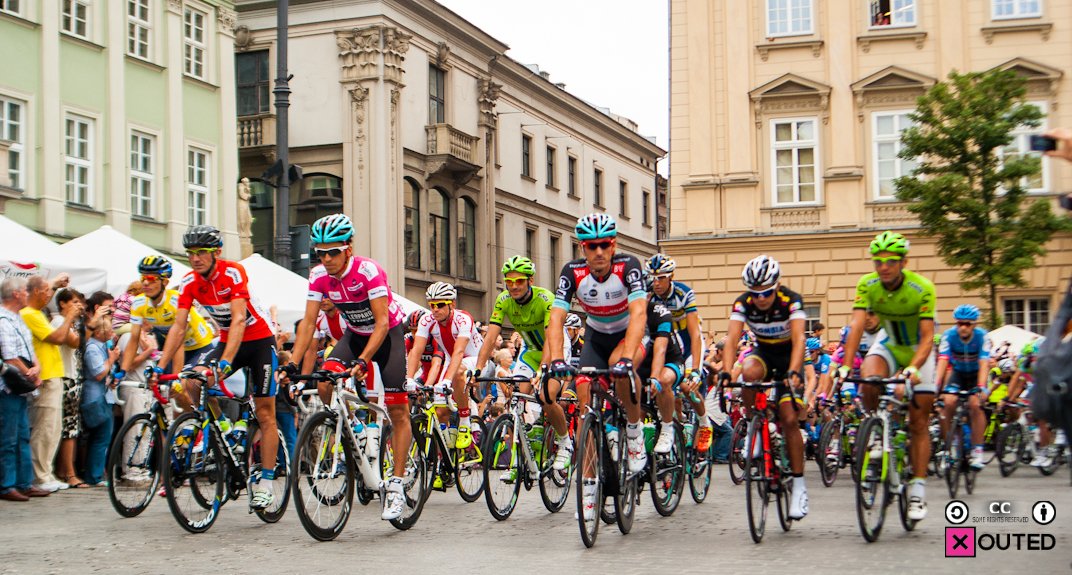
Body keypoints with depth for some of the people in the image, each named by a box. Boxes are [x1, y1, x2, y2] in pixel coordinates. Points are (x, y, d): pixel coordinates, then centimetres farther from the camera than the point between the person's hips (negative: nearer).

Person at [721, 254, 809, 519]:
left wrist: (793, 372, -52)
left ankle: (799, 485, -2)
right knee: (749, 373, -35)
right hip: (763, 352, 2)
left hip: (789, 356, -2)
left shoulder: (791, 301, -27)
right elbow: (732, 339, -28)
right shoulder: (743, 304, -20)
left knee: (789, 420, -12)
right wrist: (726, 372, -45)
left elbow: (798, 339, -36)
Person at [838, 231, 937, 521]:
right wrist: (845, 366, -42)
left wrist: (913, 369, -48)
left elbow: (927, 337, -31)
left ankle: (918, 490, 3)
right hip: (889, 344, 2)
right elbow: (856, 327, -28)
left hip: (918, 350, -2)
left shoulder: (922, 288, -28)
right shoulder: (867, 285, -20)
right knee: (868, 381, -31)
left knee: (918, 423, -4)